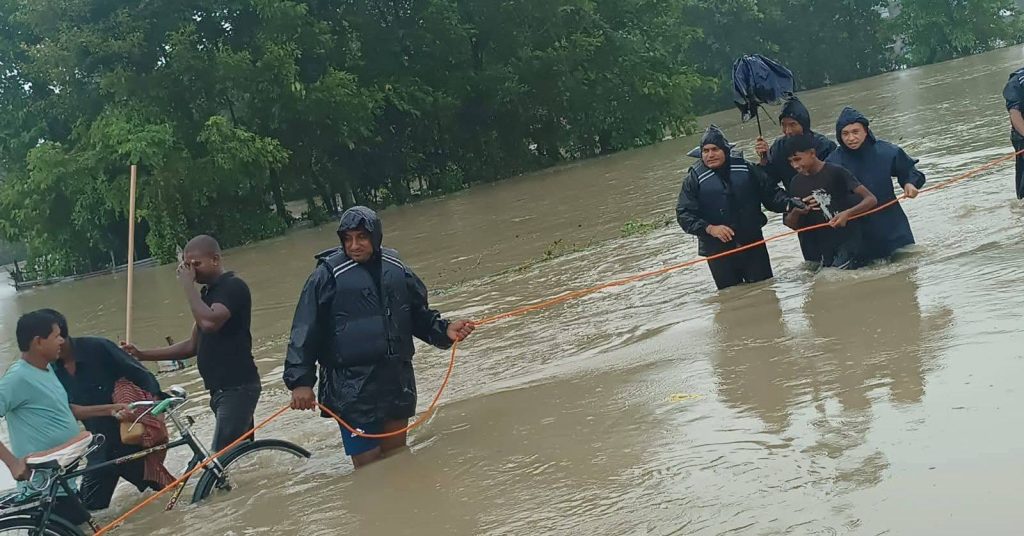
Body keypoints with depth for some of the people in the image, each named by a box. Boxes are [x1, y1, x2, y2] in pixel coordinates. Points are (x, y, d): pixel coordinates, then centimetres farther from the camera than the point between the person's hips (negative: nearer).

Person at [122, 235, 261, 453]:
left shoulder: (233, 286, -10)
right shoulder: (208, 292, 18)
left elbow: (209, 322, -28)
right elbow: (194, 345, 20)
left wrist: (188, 284, -16)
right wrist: (142, 355, 13)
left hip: (237, 387, -10)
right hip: (221, 389, 10)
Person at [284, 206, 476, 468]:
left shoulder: (396, 269, 6)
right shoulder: (328, 275, -7)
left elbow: (420, 315, 19)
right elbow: (305, 332, -8)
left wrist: (444, 330, 1)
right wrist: (300, 381, -14)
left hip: (398, 381, 5)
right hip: (352, 387, -5)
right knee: (368, 465, -5)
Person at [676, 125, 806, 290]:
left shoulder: (745, 169, 2)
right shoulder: (694, 179, -3)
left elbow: (771, 192, 7)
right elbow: (684, 214, -7)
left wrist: (788, 203, -13)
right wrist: (709, 228, -21)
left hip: (753, 244, 2)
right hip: (718, 250, -2)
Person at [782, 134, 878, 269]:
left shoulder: (836, 173, -8)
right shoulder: (796, 183, 8)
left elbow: (871, 199, -12)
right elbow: (791, 225, 14)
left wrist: (847, 213, -28)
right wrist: (796, 212, -9)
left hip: (846, 242, -6)